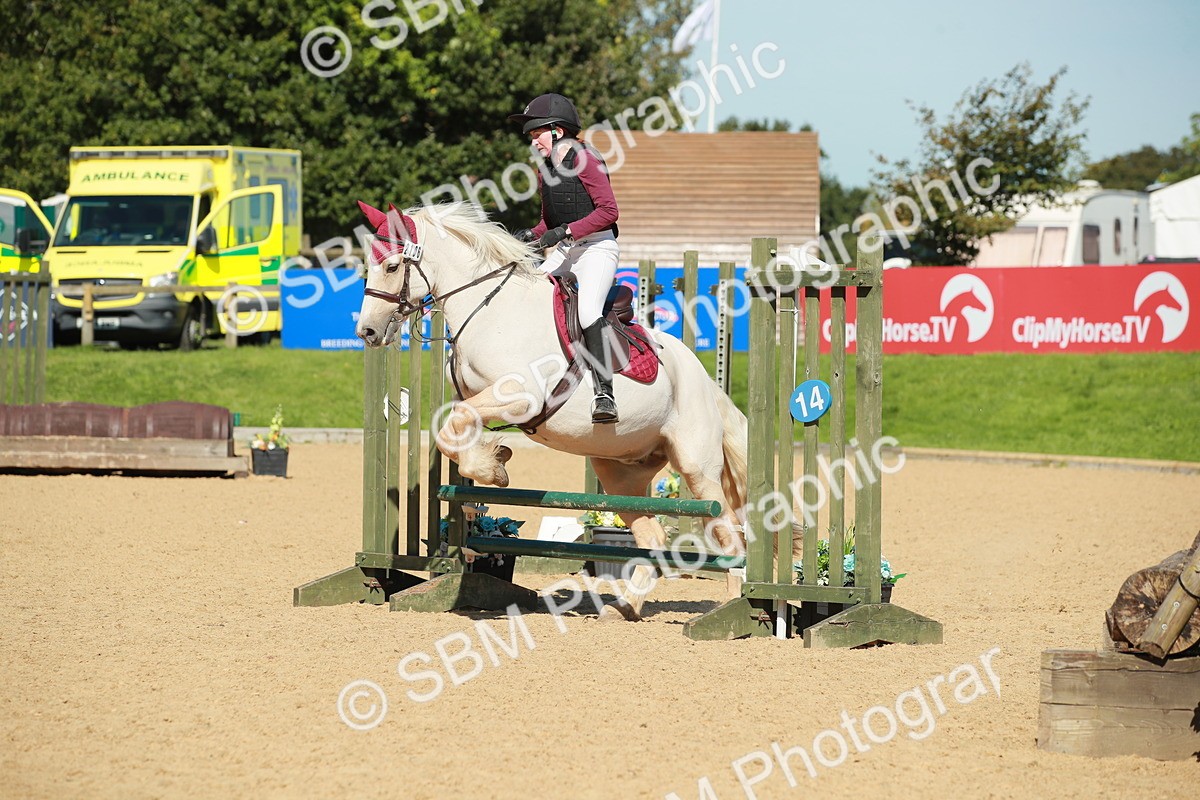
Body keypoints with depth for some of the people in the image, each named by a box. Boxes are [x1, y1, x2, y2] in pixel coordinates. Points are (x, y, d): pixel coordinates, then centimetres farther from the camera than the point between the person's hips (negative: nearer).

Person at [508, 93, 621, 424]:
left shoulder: (584, 160, -10)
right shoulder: (545, 172, 16)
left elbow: (608, 210, -18)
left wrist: (565, 231, -22)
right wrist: (532, 235, 2)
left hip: (598, 247, -9)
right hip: (565, 251, 9)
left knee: (587, 311, -27)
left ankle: (605, 394, -33)